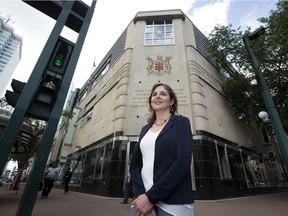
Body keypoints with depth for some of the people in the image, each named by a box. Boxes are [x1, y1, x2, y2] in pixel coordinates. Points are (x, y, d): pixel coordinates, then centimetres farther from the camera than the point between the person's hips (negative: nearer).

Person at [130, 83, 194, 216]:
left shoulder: (181, 122, -3)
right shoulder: (145, 129, 10)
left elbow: (183, 161, -15)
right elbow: (134, 164, 5)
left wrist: (151, 197, -16)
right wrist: (142, 194, -12)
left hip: (173, 204, -4)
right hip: (143, 198, 4)